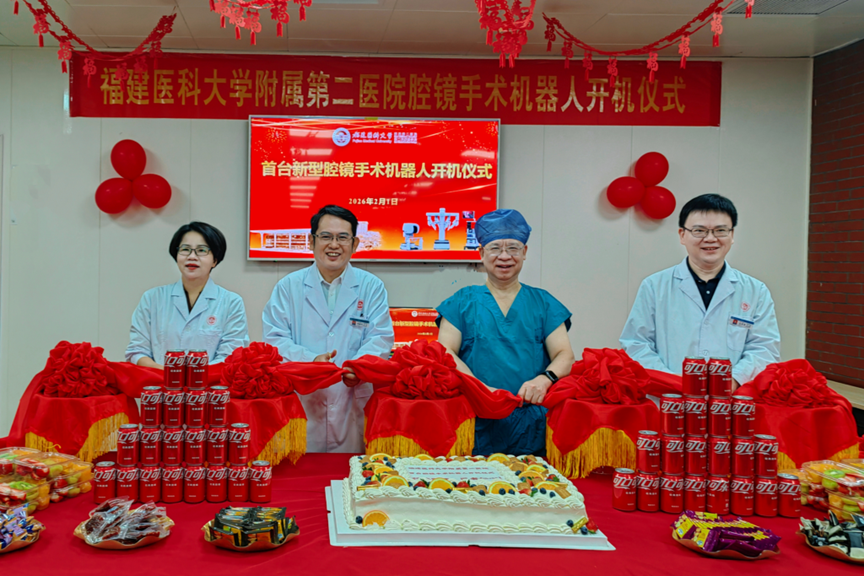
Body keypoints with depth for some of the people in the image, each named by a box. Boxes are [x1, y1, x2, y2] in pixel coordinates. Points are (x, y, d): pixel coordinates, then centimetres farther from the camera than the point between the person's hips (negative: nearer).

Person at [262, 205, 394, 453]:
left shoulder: (372, 287, 11)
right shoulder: (288, 286, 11)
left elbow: (381, 339, 2)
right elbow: (274, 339, 2)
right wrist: (310, 360, -15)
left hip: (354, 407, 0)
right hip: (300, 403, 0)